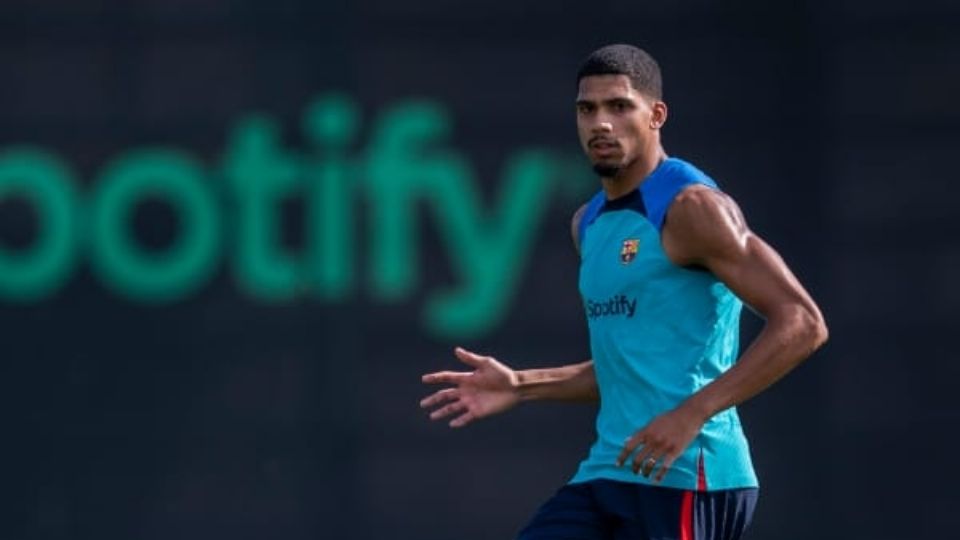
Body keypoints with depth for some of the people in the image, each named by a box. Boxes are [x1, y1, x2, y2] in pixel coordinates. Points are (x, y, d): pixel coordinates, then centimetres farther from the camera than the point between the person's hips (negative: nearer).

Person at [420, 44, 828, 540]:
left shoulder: (690, 209, -10)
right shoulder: (590, 224, 17)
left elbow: (802, 324, -17)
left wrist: (693, 414, -23)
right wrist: (520, 387, 17)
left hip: (683, 479, -9)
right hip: (605, 475, 9)